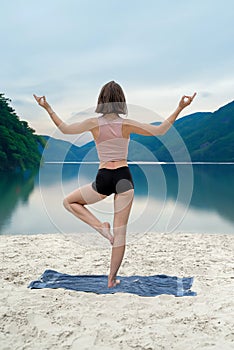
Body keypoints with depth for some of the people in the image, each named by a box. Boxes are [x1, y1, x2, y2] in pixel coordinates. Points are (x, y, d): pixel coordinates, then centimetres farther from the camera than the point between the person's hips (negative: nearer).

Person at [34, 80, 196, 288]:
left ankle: (101, 226, 7)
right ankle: (112, 278, 17)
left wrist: (48, 108, 19)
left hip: (103, 179, -1)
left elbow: (65, 129, 10)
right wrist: (179, 109, 6)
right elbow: (160, 131, 2)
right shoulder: (127, 124, -2)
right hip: (124, 177, 1)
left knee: (69, 202, 25)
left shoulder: (93, 123, -1)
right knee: (120, 232, 9)